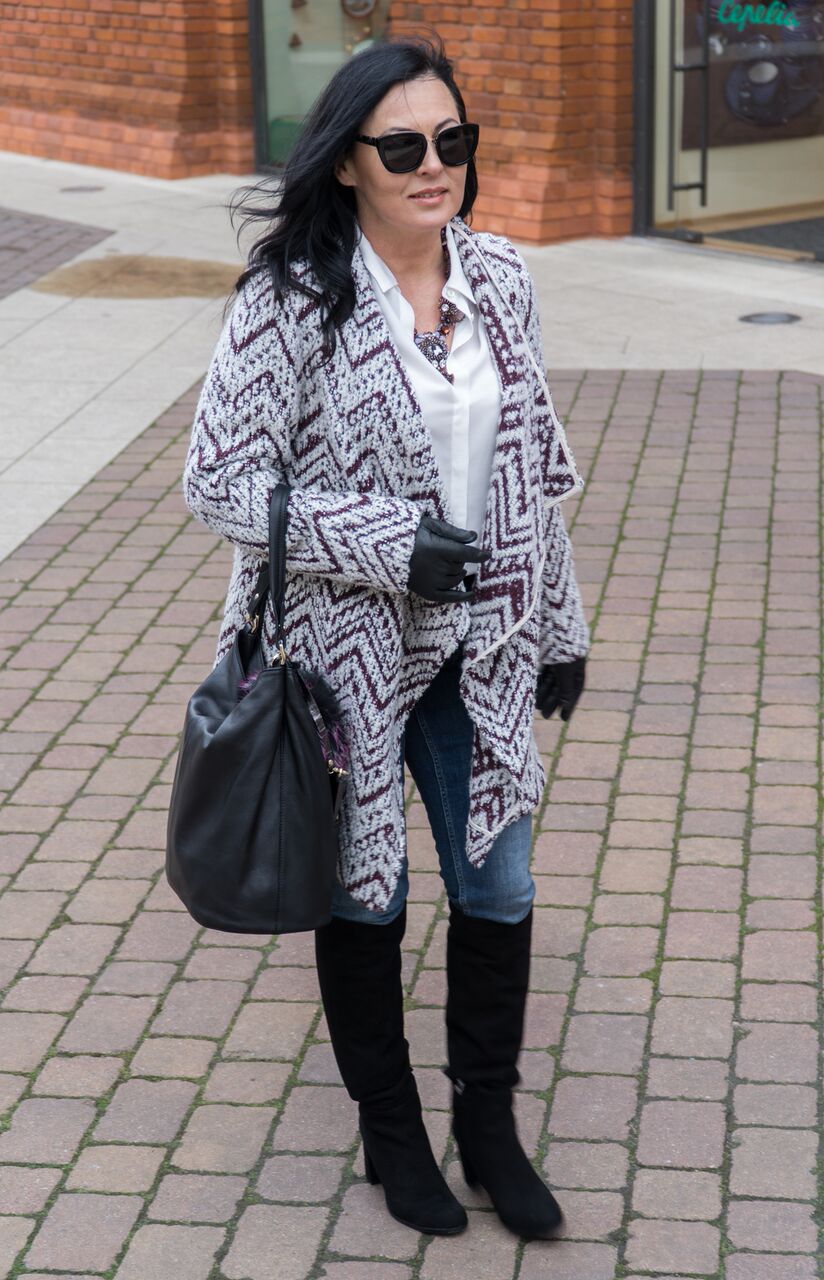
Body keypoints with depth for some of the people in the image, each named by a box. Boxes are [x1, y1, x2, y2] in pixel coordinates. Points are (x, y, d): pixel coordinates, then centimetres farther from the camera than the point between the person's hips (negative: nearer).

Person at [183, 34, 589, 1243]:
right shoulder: (292, 299, -17)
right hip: (347, 651, -4)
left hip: (478, 647, 4)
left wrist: (559, 625, 11)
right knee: (366, 896, 13)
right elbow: (220, 482, -17)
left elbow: (536, 464, 8)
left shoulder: (501, 279, -1)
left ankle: (489, 1122, 34)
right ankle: (390, 1130, 35)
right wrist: (393, 547, -22)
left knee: (500, 888, 12)